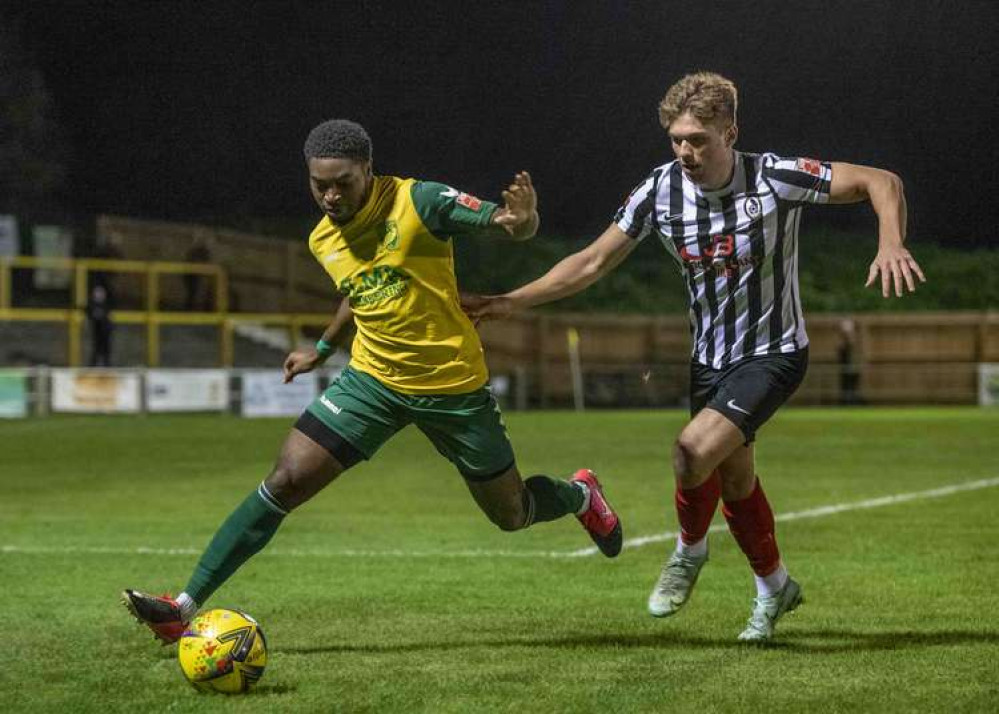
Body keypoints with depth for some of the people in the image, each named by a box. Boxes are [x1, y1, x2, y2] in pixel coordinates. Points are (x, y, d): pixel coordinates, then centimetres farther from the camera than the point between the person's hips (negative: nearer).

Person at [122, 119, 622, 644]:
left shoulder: (417, 202, -17)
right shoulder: (322, 241, 2)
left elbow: (503, 222, -19)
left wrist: (521, 219, -42)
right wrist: (322, 349, 29)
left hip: (453, 385, -4)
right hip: (373, 379, 4)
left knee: (511, 515, 10)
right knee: (285, 482, -11)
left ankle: (580, 495, 47)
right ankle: (186, 606, -10)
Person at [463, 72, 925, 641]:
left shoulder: (776, 178, -21)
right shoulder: (660, 190, -9)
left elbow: (882, 183, -18)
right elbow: (594, 262, 0)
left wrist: (891, 245, -36)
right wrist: (512, 302, -7)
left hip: (773, 354, -5)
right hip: (709, 356, 5)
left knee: (695, 450, -24)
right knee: (734, 480, 15)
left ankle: (690, 550, 6)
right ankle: (775, 587, 40)